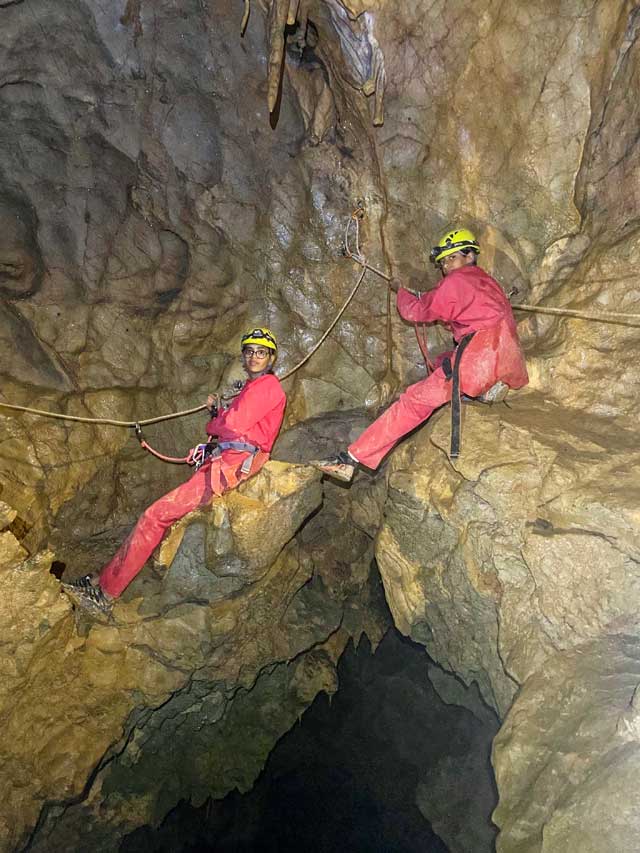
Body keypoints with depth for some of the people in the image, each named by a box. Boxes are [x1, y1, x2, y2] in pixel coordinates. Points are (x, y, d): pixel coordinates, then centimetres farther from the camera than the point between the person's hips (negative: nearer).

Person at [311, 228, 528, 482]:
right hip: (511, 368, 9)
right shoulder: (489, 282, 27)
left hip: (480, 360, -9)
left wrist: (401, 292, 30)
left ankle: (352, 457, -14)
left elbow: (414, 311, 11)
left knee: (414, 401, -11)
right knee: (443, 362, 32)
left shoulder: (456, 281, 4)